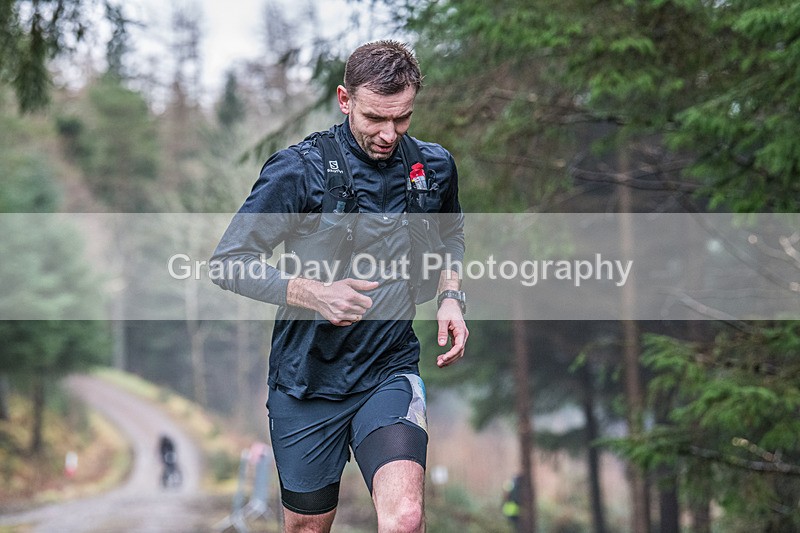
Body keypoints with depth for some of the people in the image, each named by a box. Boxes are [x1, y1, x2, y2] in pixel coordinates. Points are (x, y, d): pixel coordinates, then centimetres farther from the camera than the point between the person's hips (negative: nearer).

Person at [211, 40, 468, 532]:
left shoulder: (435, 166, 2)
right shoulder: (298, 170, -11)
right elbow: (228, 262, -10)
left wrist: (450, 296, 5)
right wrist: (316, 294, -23)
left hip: (391, 371, 1)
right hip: (306, 379, -1)